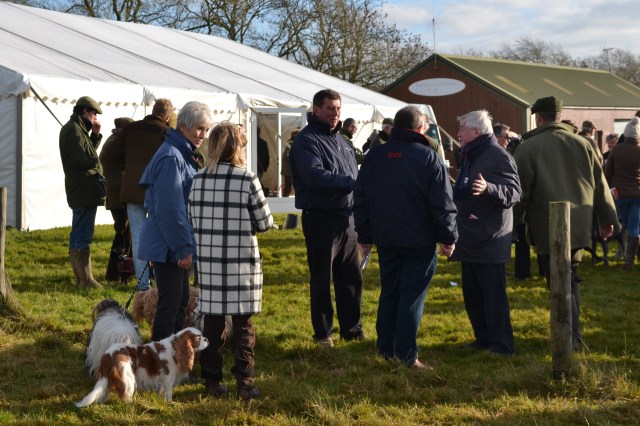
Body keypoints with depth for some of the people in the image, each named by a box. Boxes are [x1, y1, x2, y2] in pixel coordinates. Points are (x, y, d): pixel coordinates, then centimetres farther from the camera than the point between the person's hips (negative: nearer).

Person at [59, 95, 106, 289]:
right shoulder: (74, 130, -14)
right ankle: (86, 280, -6)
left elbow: (87, 152, 18)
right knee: (83, 237, -8)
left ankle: (80, 277, 22)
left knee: (77, 235, 14)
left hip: (79, 191, 11)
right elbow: (80, 160, -22)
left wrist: (95, 134, 8)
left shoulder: (75, 128, 17)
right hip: (85, 190, -11)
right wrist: (96, 161, -5)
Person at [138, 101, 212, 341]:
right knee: (170, 302, -4)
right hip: (168, 245, -10)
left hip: (176, 244, 10)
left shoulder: (183, 154, 14)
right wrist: (183, 247, -19)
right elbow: (169, 208, -22)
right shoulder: (171, 157, -19)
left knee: (180, 300, 16)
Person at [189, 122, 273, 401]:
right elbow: (265, 223, -4)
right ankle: (244, 383, 8)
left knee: (212, 321, 11)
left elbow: (193, 220, 7)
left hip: (208, 262, 4)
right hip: (241, 262, -3)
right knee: (243, 324, 5)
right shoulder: (247, 179, -10)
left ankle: (212, 381, 17)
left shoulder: (198, 179, 1)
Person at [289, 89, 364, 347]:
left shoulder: (339, 139, 17)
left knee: (351, 277, 12)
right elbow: (316, 176, -23)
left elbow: (353, 175, 19)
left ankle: (352, 328, 23)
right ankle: (323, 333, 14)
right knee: (322, 279, 3)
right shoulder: (307, 140, -9)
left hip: (347, 217, 7)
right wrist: (351, 182, -25)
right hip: (321, 218, -7)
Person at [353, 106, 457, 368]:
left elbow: (360, 200, 11)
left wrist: (364, 236, 17)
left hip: (386, 239, 5)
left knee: (389, 292, 16)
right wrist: (449, 237, -4)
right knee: (412, 295, -1)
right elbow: (443, 203, -12)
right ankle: (407, 354, -2)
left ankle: (385, 347, 20)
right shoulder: (428, 157, -10)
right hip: (419, 240, -5)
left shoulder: (373, 157, 6)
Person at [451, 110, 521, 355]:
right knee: (471, 292, 13)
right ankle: (483, 338, 23)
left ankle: (502, 344, -2)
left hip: (489, 238, -10)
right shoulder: (468, 156, 17)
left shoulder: (498, 156, -12)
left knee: (493, 293, -6)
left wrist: (488, 188, -35)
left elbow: (514, 192, -21)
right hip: (469, 238, 10)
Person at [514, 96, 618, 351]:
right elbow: (600, 184, 12)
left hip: (548, 227, -5)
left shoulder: (528, 147, -6)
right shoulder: (582, 144, 9)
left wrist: (515, 220, 5)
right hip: (579, 225, 5)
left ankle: (571, 337, -9)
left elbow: (521, 189, -7)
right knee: (570, 277, 17)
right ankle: (572, 331, 20)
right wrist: (607, 218, 18)